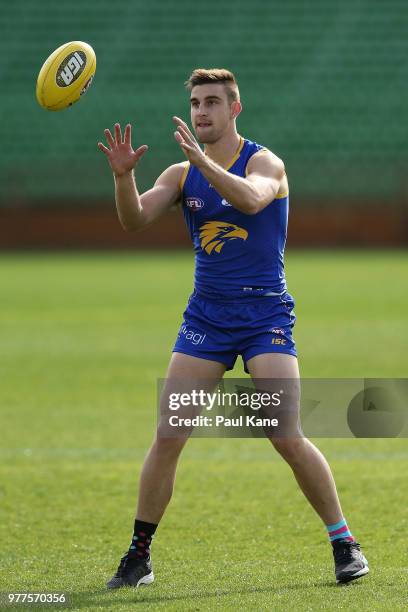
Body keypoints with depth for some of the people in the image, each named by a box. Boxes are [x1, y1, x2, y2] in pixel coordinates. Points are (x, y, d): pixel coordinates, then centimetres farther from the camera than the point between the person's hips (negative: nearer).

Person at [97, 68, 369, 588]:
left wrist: (200, 158, -40)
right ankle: (139, 554, 7)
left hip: (265, 315, -4)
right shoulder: (182, 174, 8)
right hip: (205, 315, 4)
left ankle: (344, 544, 0)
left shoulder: (265, 163, -6)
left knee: (287, 436, -14)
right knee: (167, 437, -4)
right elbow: (134, 219, -5)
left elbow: (251, 198, -29)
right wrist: (123, 175, -23)